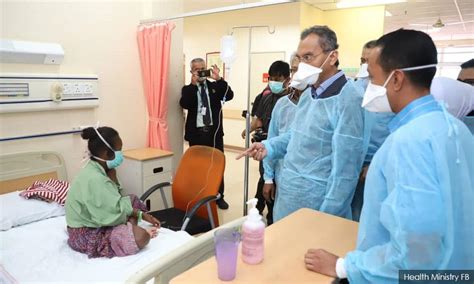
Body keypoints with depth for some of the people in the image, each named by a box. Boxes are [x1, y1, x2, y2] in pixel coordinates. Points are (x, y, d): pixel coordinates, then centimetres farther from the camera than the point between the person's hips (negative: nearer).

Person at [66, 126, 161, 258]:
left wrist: (142, 214, 1)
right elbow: (116, 215, -28)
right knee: (141, 236, -29)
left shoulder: (97, 170, 0)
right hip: (87, 235, -10)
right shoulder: (94, 179, -30)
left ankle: (131, 229, -1)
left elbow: (113, 203, 8)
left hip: (96, 222, 10)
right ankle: (132, 227, 1)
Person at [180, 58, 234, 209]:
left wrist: (219, 79, -19)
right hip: (196, 133, -1)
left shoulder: (215, 86, 8)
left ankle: (219, 196, 21)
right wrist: (193, 84, -22)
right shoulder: (188, 89, 4)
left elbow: (229, 95, -9)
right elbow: (184, 104, -16)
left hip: (214, 132, 1)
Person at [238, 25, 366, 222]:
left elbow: (346, 168, -21)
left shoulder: (347, 99, -21)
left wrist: (327, 215, -19)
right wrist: (269, 147, 3)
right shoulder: (309, 93, 8)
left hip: (315, 206, -8)